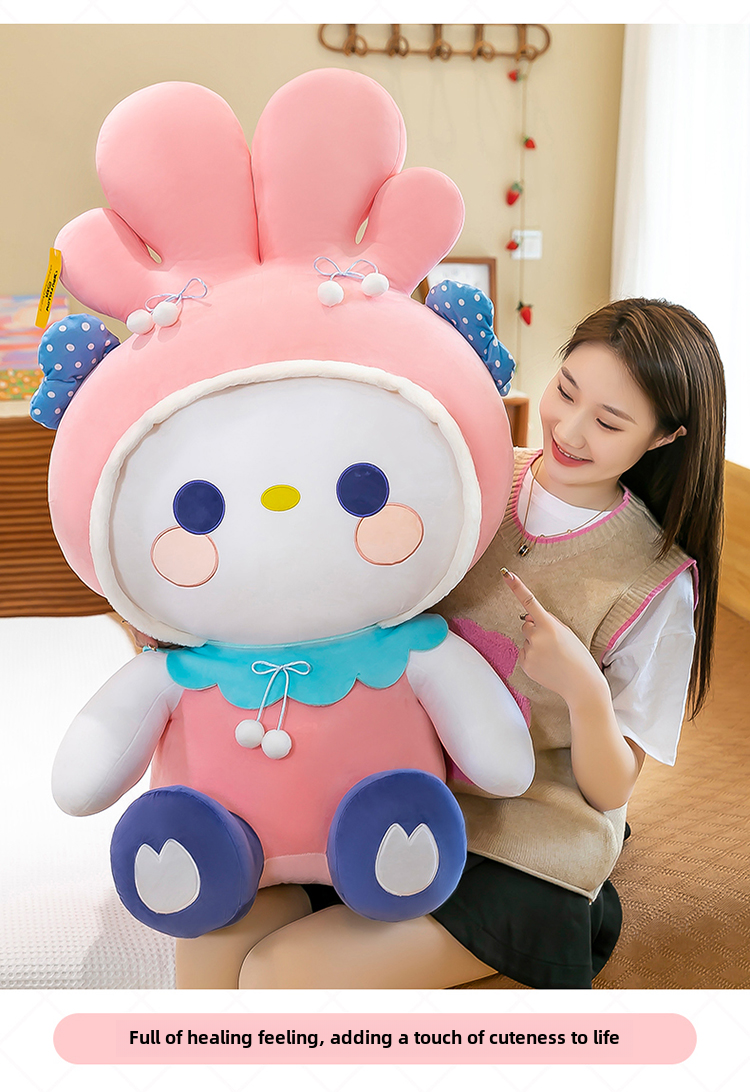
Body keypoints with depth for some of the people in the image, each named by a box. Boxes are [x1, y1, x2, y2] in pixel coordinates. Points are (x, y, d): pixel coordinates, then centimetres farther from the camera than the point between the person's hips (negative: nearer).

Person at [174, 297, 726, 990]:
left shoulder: (658, 582, -10)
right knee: (212, 939, -14)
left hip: (522, 851, -4)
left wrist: (584, 688, -25)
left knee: (278, 974, -17)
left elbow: (610, 789, -5)